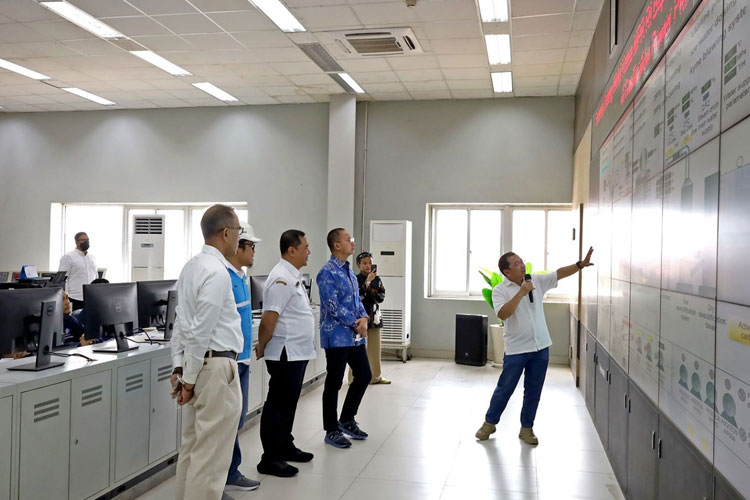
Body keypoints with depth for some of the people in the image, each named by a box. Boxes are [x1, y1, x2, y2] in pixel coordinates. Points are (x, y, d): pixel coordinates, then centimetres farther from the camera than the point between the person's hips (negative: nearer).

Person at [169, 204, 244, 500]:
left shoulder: (192, 267, 12)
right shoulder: (217, 272, -17)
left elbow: (181, 322, 12)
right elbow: (200, 331, -20)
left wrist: (180, 368, 12)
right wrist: (190, 378, -14)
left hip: (197, 365, 10)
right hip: (216, 366, -10)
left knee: (193, 447, 18)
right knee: (211, 454, -1)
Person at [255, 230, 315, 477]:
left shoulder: (293, 276, 14)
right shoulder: (282, 278, -19)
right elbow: (269, 318, -22)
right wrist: (262, 347, -12)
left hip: (297, 353, 10)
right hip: (285, 354, -10)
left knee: (288, 403, 19)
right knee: (278, 405, -2)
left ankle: (285, 447, 32)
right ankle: (270, 459, 7)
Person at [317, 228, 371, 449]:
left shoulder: (349, 271, 13)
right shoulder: (328, 273, -15)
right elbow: (333, 306, -19)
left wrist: (364, 318, -3)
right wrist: (356, 324, -13)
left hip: (355, 336, 9)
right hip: (337, 337, -9)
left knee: (364, 375, 14)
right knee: (334, 383, 2)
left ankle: (347, 420, 29)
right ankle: (332, 431, 15)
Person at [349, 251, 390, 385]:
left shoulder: (377, 279, 9)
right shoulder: (356, 279, -6)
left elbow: (382, 296, 6)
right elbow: (357, 296, -18)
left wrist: (372, 294, -12)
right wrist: (367, 281, -22)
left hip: (374, 315, 5)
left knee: (375, 348, 11)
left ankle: (375, 376, 20)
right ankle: (354, 377, 2)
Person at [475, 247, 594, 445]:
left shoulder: (537, 281, 4)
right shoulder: (500, 290, -10)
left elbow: (560, 273, -1)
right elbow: (503, 314, -24)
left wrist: (581, 264, -15)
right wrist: (521, 293, -24)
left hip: (541, 347, 4)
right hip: (516, 349, -4)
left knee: (534, 391, 10)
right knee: (505, 389, 6)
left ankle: (526, 428, 23)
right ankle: (489, 422, 24)